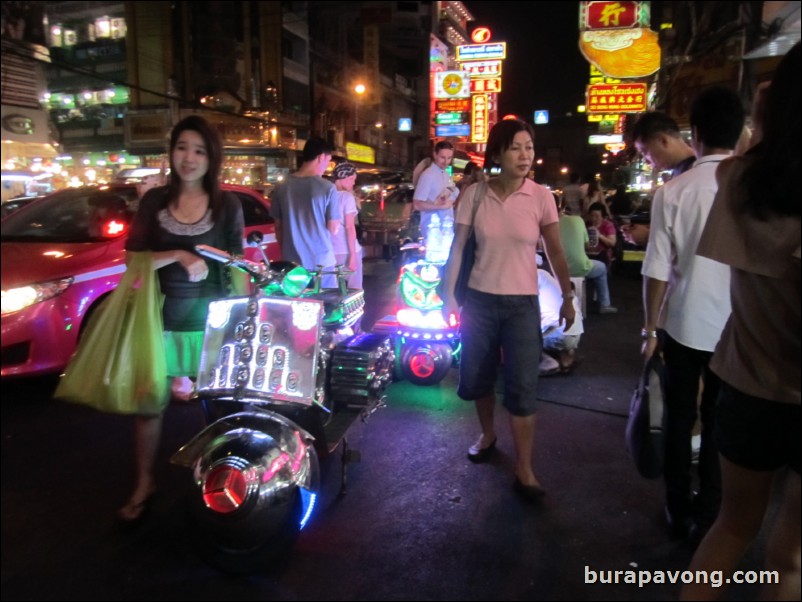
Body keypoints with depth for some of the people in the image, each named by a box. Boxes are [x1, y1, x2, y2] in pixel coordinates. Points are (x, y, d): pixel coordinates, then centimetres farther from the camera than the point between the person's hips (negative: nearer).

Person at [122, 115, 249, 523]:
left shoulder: (227, 205, 0)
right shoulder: (154, 201, 3)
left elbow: (237, 267, 2)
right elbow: (133, 258, -2)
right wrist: (178, 255, -18)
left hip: (211, 319, -1)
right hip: (161, 318, 2)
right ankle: (143, 484, 25)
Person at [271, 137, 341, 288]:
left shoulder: (281, 187, 2)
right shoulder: (327, 188, -10)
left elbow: (278, 227, 8)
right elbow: (333, 229, -7)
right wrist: (338, 219, 12)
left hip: (291, 263, 4)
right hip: (321, 262, -4)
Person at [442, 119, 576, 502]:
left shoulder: (540, 196, -6)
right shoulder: (474, 194, -4)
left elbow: (555, 253, 2)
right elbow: (457, 248, -1)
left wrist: (568, 297, 5)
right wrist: (449, 295, -3)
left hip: (522, 303, -1)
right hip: (479, 299, 2)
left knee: (522, 388, -3)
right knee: (476, 377, 14)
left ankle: (524, 470, 9)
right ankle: (487, 434, 42)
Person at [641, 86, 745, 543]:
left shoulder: (673, 192, -10)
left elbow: (657, 270, -9)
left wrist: (650, 326, 3)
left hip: (684, 325, -1)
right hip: (738, 330, 1)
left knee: (680, 421, 15)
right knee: (719, 425, 15)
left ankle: (679, 511, 29)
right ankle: (706, 516, 28)